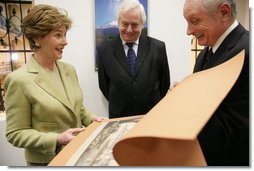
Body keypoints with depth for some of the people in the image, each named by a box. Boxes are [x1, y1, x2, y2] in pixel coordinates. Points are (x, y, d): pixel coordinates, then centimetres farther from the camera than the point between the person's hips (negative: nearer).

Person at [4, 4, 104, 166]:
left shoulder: (69, 69, 0)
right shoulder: (19, 80, -18)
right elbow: (16, 134, -14)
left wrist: (91, 119, -7)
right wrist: (56, 139, -23)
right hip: (47, 160, -5)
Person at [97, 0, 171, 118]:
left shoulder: (158, 47, -7)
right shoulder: (104, 50, -6)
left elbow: (164, 83, 1)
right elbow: (103, 85, 3)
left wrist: (155, 106, 1)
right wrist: (118, 104, 3)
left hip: (152, 116, 0)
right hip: (119, 117, 0)